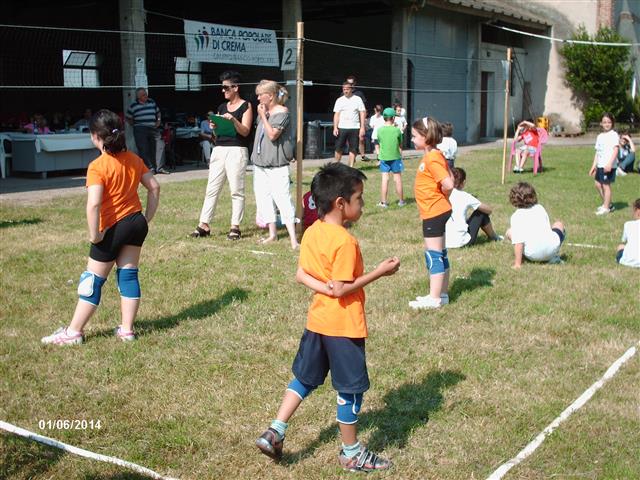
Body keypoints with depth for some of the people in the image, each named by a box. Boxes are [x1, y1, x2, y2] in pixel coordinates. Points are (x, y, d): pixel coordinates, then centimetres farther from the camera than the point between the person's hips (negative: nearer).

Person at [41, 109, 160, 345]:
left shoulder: (97, 167, -18)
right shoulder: (134, 159, 3)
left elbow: (93, 204, -27)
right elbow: (154, 187, 6)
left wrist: (94, 235, -17)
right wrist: (147, 219, 10)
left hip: (113, 228, -6)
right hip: (137, 223, 6)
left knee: (93, 281, 5)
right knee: (128, 275, 12)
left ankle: (73, 332, 16)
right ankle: (126, 330, 16)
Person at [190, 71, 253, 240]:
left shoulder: (246, 106, 1)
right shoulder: (222, 107, 19)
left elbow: (245, 131, -7)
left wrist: (233, 120, -21)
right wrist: (214, 126, 0)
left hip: (237, 151, -6)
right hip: (219, 149, 6)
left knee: (236, 191, -2)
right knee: (212, 189, 2)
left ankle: (235, 226, 3)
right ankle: (204, 225, 4)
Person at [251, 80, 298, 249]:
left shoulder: (282, 112, -8)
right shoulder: (264, 112, 14)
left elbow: (272, 134, -18)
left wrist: (263, 116, -13)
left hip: (276, 165, -8)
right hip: (260, 163, 8)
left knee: (282, 198, -13)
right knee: (263, 198, 10)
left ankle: (293, 238, -14)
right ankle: (272, 234, 20)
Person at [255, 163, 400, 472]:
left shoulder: (311, 233, 3)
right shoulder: (345, 242, -22)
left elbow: (301, 275, 4)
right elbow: (341, 290, -23)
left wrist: (324, 287, -6)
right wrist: (379, 272, -17)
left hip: (317, 321, 8)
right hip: (343, 326, -8)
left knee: (305, 378, 20)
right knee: (351, 389, 7)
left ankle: (275, 432, 18)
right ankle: (351, 453, 21)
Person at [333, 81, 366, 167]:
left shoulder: (357, 99, 4)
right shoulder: (339, 100, 7)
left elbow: (362, 113, 3)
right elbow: (336, 114, 6)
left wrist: (362, 128, -5)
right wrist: (335, 128, -5)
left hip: (354, 128, 0)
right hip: (341, 128, 1)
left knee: (353, 149, 1)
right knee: (338, 148, 0)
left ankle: (351, 167, 9)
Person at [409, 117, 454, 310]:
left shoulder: (432, 159, -20)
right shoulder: (435, 156, 11)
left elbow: (448, 184, -28)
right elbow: (450, 177, 16)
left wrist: (442, 198, -9)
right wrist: (441, 199, 8)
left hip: (434, 212, -11)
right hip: (436, 212, 11)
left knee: (434, 255, -6)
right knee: (439, 254, 16)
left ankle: (434, 298, -1)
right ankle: (442, 293, 25)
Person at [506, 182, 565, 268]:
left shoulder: (516, 216, -1)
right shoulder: (540, 208, 13)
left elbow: (518, 241, -10)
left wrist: (517, 263, -9)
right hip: (552, 248, 2)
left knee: (509, 232, 19)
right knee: (559, 224, 33)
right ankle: (553, 257, 17)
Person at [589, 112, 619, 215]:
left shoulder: (613, 135, -8)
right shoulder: (600, 136, 14)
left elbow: (616, 150, -17)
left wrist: (610, 164, -27)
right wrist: (593, 166, 15)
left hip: (609, 166, -8)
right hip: (600, 165, 8)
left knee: (606, 185, -3)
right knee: (598, 184, 13)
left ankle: (606, 208, 7)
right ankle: (607, 204, 29)